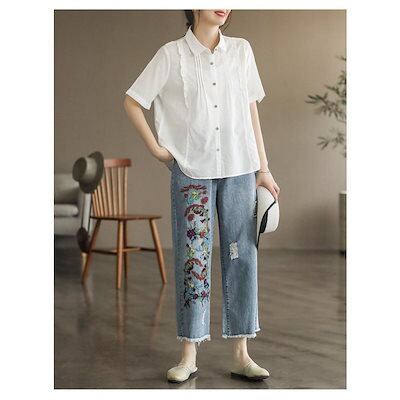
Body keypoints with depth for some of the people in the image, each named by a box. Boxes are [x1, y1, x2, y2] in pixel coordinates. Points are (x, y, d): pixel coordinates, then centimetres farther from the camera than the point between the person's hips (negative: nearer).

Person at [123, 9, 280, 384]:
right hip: (192, 171, -2)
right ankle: (189, 355, 10)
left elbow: (251, 111, 10)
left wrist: (264, 168, 8)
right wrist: (155, 148, -2)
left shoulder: (241, 50, 8)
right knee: (193, 258, 1)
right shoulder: (172, 54, -1)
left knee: (241, 256, 4)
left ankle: (240, 353, 12)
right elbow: (132, 102, 4)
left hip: (239, 170, 3)